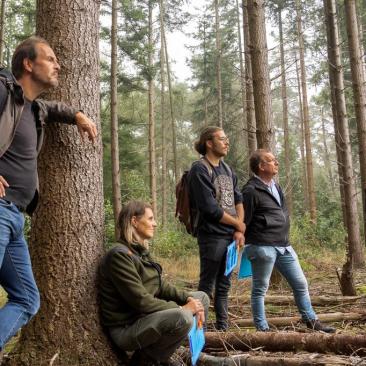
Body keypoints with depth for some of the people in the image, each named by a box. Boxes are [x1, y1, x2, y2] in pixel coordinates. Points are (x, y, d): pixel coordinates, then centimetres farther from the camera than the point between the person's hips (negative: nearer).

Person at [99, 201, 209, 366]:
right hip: (126, 327, -10)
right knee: (182, 318, -33)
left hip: (146, 315, 10)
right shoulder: (120, 255, -20)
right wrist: (181, 309, -18)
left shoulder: (141, 251, 10)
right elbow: (141, 301, -24)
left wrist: (188, 299, -6)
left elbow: (161, 286, 11)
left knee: (202, 298, 9)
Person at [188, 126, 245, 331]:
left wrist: (239, 231, -4)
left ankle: (223, 327, 24)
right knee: (207, 286, 0)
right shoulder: (200, 169, -10)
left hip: (231, 236, 7)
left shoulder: (227, 169, 14)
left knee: (224, 285, 14)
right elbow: (210, 208, -17)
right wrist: (238, 224, -7)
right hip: (212, 236, -7)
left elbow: (238, 200, 10)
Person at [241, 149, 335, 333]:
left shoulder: (275, 186, 15)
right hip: (262, 247, -8)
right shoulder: (251, 190, -13)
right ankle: (262, 329, 15)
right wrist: (252, 244, -3)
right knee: (260, 289, 4)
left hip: (284, 246, 9)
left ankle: (311, 321, 27)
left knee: (301, 284, 13)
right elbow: (244, 221, -11)